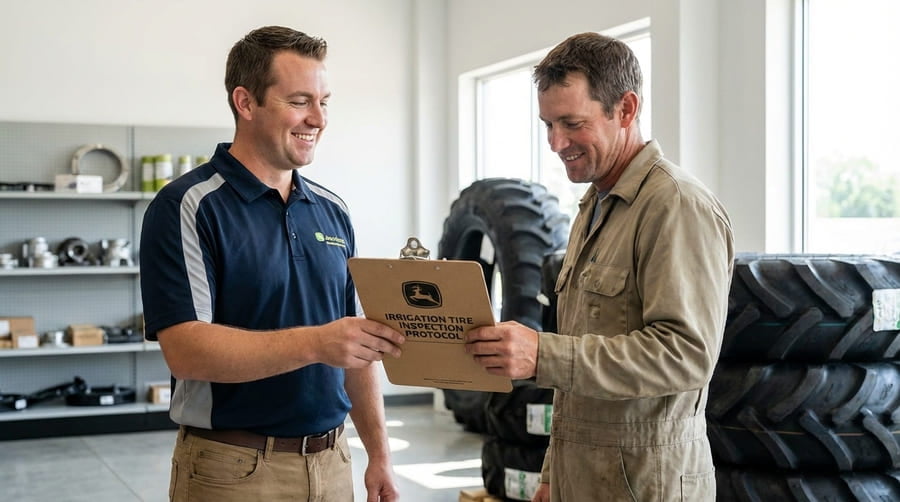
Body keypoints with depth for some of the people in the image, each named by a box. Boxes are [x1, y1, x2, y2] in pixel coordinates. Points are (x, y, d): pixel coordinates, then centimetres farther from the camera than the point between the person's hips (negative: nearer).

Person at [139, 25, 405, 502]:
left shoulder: (332, 211, 8)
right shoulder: (188, 207, -11)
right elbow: (185, 349, -21)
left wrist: (379, 453, 7)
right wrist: (315, 343, -30)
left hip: (331, 462, 6)